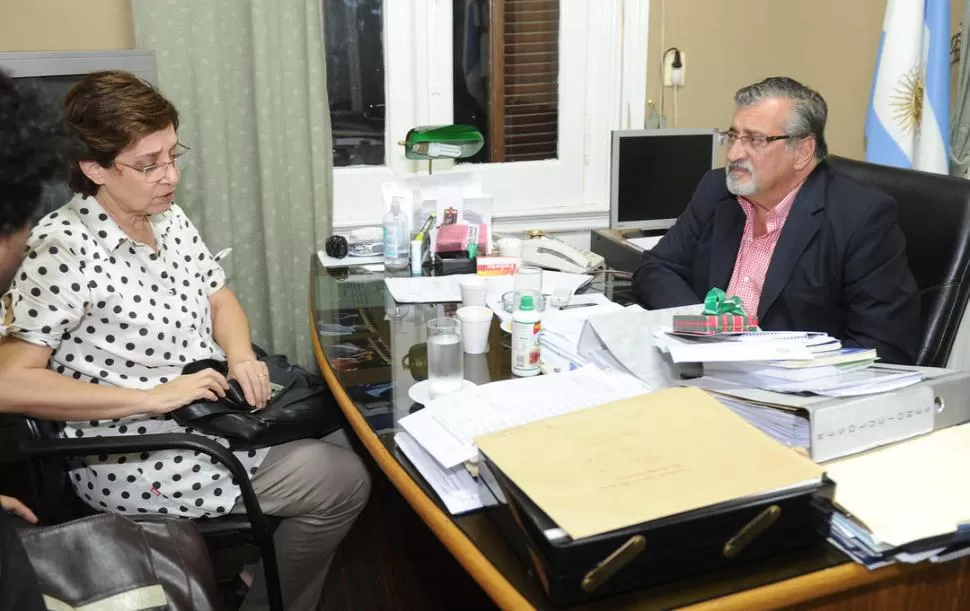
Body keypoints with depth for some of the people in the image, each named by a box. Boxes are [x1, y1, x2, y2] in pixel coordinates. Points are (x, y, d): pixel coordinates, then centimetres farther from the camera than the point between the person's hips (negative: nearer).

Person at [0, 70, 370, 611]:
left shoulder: (169, 218, 2)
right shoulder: (61, 251, -23)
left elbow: (219, 297, 13)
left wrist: (241, 356, -8)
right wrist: (151, 398, -29)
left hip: (216, 417, 8)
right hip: (140, 463, -8)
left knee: (346, 438, 12)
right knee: (343, 482, -6)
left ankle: (259, 566, 29)